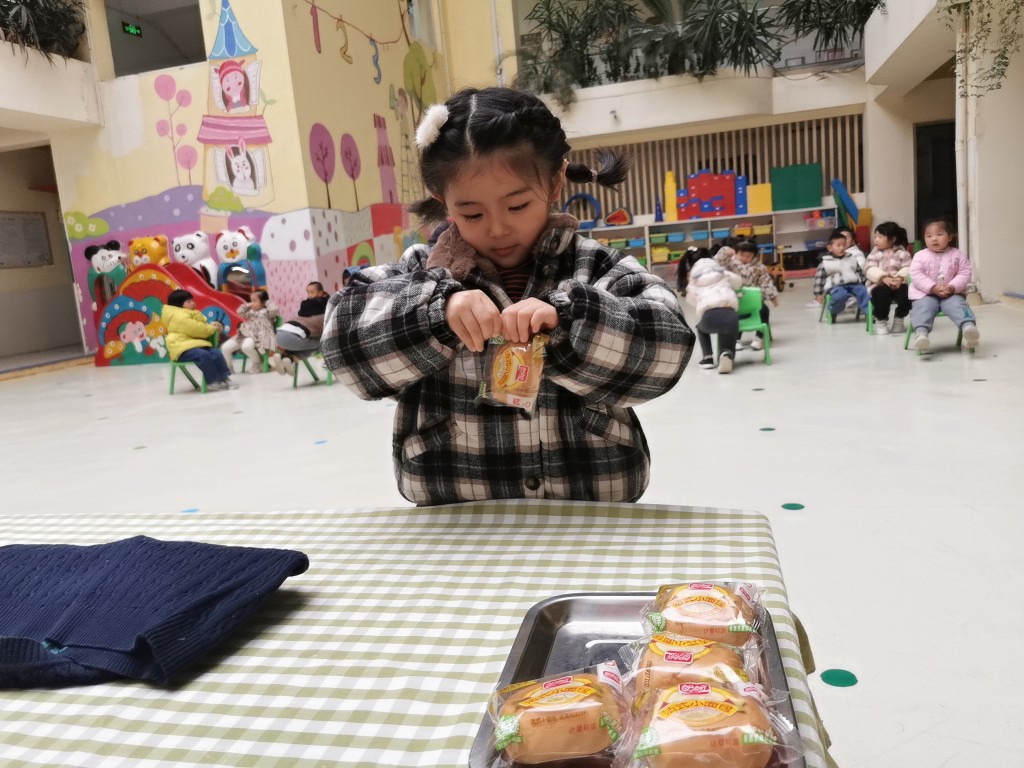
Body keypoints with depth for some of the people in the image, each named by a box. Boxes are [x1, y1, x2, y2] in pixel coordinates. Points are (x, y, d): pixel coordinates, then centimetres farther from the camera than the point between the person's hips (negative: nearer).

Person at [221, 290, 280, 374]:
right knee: (225, 347, -5)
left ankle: (258, 364, -11)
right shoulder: (251, 311, 26)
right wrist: (248, 305, 19)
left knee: (246, 347, -41)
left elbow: (274, 309, -17)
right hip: (244, 334, 8)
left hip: (258, 336, -8)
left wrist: (268, 302, 1)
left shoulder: (267, 312, 3)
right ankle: (229, 369, 14)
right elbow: (240, 312, 30)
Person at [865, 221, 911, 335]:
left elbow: (907, 268, -4)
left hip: (899, 284, 1)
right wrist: (883, 278, -23)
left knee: (906, 294, -28)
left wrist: (900, 278, -25)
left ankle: (899, 319, 3)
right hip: (879, 284, -1)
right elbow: (870, 269, -7)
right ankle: (881, 321, -7)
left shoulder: (901, 252, 7)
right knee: (882, 294, -34)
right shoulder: (875, 252, 7)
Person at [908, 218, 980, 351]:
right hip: (925, 294, -1)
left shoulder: (957, 254, 7)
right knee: (923, 308, -29)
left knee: (958, 305, -27)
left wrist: (952, 287, -17)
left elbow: (965, 273, 2)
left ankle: (969, 327, -48)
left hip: (951, 293, 1)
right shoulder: (920, 256, 2)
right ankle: (921, 333, -50)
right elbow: (916, 275, -8)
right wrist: (933, 288, -20)